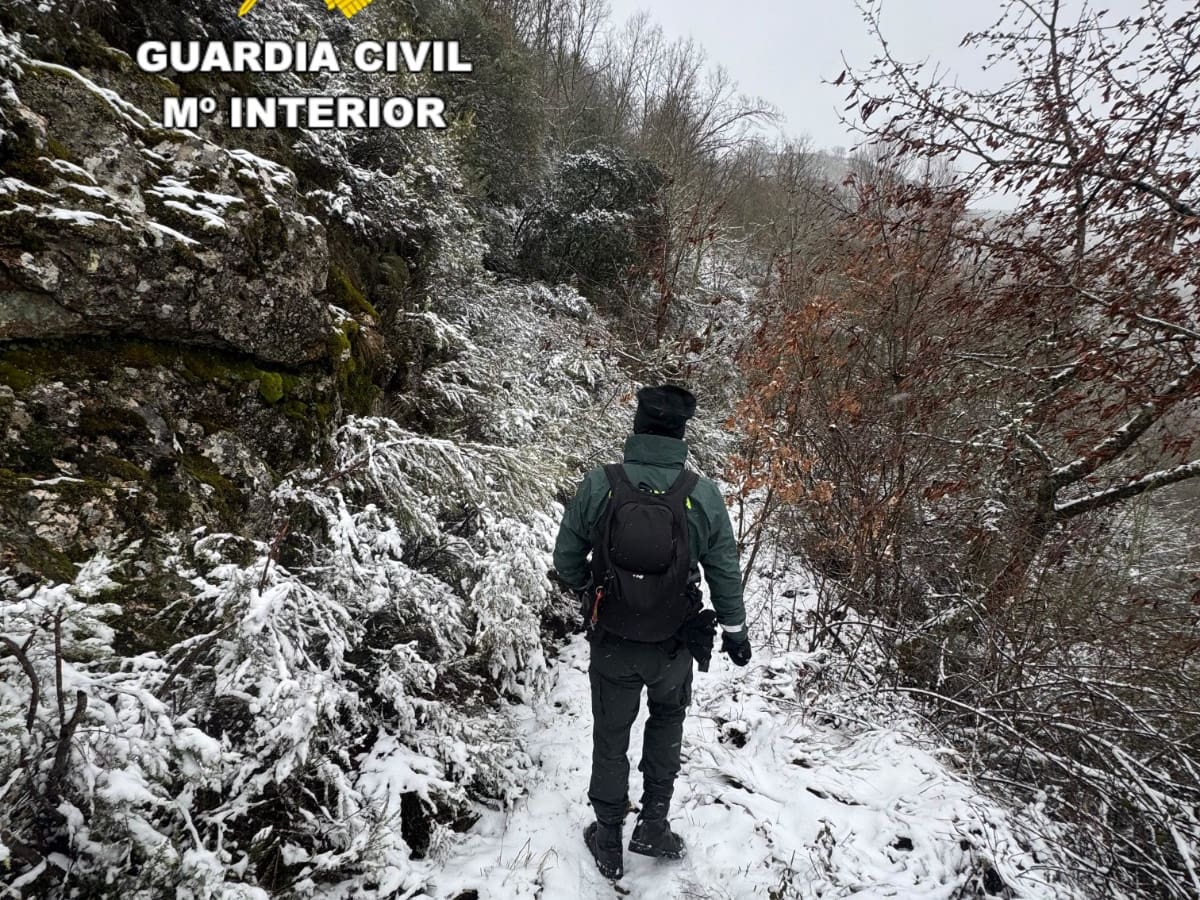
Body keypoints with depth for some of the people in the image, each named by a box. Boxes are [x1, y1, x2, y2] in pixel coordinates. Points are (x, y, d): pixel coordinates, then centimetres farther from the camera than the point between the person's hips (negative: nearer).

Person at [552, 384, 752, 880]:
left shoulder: (597, 485, -18)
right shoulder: (704, 495, -16)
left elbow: (566, 559, -7)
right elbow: (725, 573, -5)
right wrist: (734, 630, 11)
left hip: (611, 644, 0)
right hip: (673, 648, 1)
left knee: (611, 739, 21)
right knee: (667, 719, 30)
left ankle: (609, 843, 38)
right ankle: (654, 824, 34)